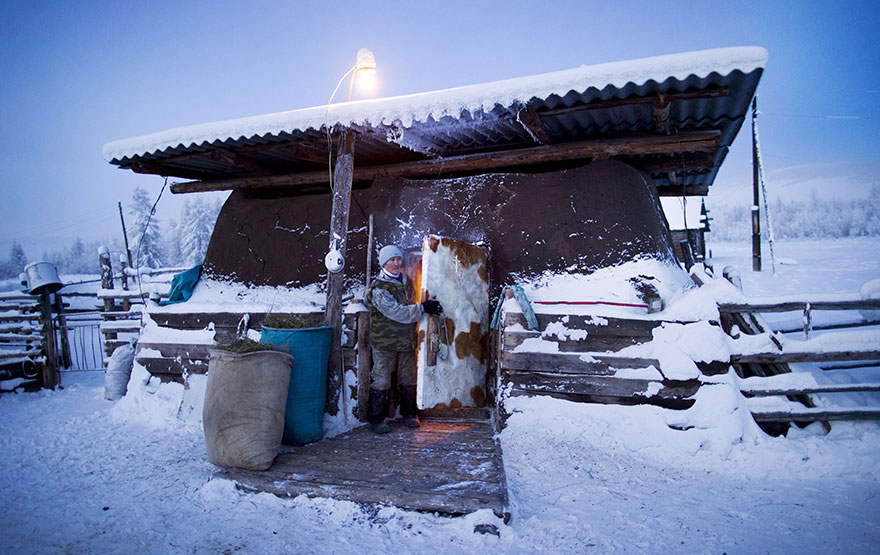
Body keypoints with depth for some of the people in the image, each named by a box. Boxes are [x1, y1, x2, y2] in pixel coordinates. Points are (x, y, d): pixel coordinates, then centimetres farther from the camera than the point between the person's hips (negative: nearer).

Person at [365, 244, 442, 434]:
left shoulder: (406, 281, 10)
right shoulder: (378, 288, -15)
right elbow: (397, 312, -23)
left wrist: (428, 306, 9)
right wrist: (422, 308, -23)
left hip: (406, 340, 7)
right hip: (385, 341, -6)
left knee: (408, 379, 14)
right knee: (381, 381, 0)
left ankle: (408, 414, 29)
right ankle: (376, 420, 12)